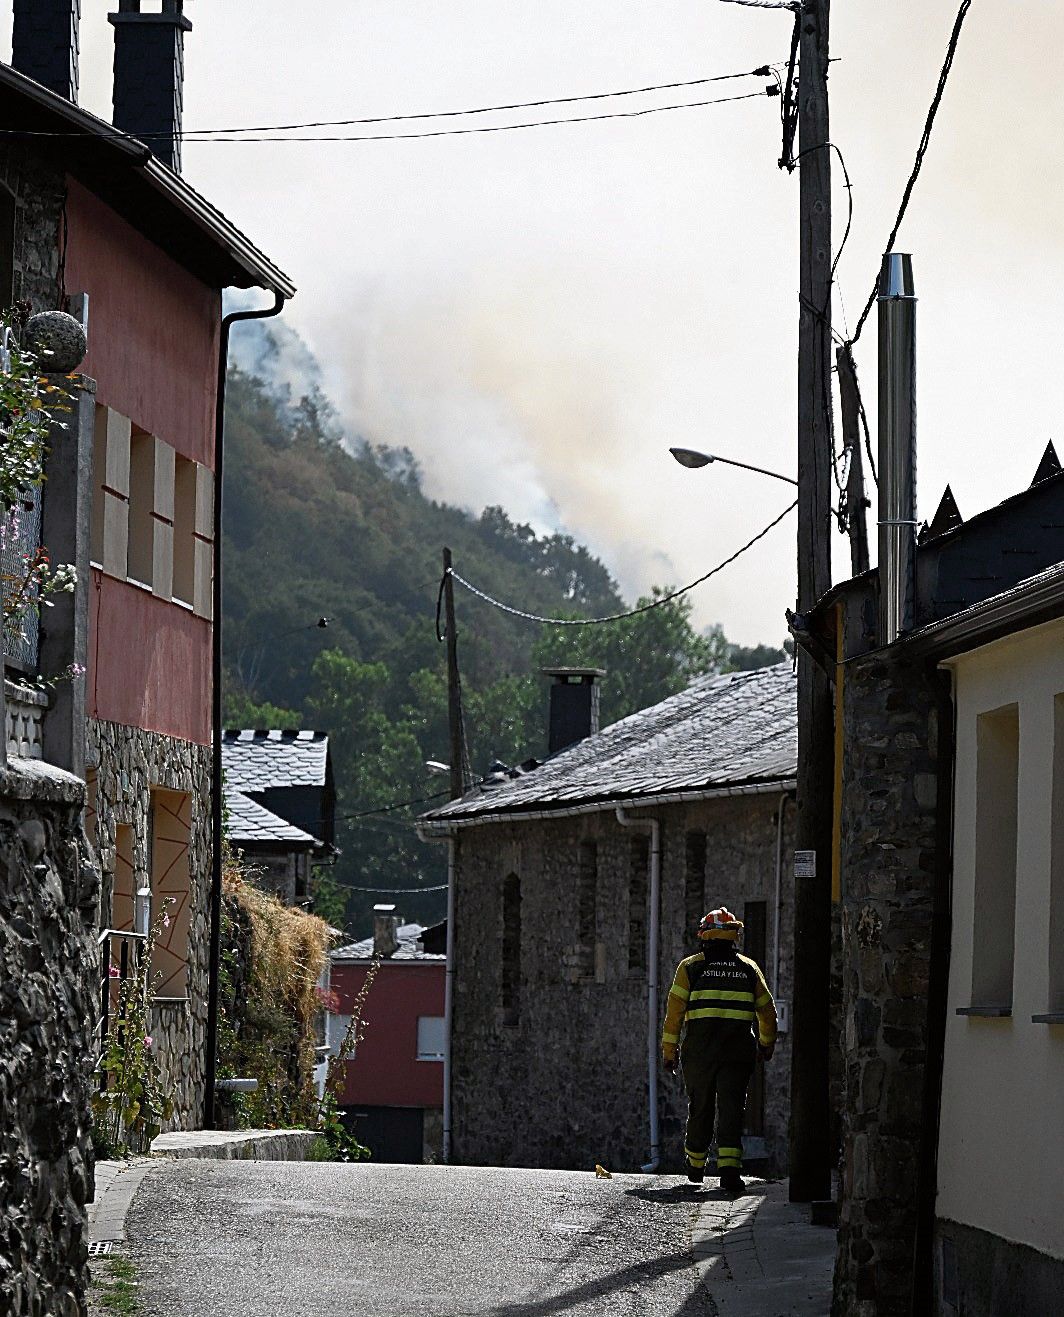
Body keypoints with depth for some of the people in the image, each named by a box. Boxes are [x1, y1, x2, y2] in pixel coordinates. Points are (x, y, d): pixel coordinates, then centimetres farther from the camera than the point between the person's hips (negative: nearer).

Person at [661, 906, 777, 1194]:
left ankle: (695, 1166, 31)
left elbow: (675, 1012, -2)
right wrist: (766, 1045, 32)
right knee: (731, 1110, -4)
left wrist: (669, 1051, 2)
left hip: (699, 1051, 0)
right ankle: (729, 1168, -19)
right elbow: (767, 1011, 16)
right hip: (738, 1052, 0)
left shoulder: (690, 967, 3)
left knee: (699, 1109, 15)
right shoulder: (749, 968, 8)